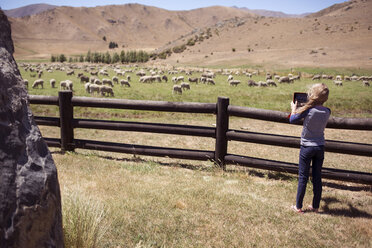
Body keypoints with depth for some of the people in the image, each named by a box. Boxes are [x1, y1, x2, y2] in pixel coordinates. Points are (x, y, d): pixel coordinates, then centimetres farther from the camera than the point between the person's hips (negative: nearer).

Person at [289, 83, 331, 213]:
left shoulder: (308, 110, -18)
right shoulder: (327, 112, -4)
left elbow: (292, 120, -4)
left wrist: (294, 109, 14)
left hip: (307, 147, -4)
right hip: (320, 148, 4)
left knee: (303, 178, 5)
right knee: (317, 178, 12)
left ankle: (298, 206, 13)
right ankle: (315, 206, 23)